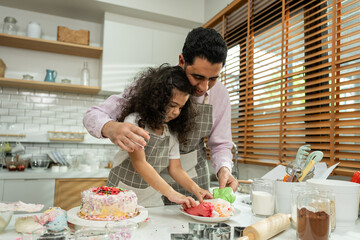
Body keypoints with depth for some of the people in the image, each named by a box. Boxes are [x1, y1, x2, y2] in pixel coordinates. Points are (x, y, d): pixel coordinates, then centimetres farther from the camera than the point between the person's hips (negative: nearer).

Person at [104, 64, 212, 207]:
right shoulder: (134, 121, -14)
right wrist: (171, 193, -30)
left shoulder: (172, 133, 5)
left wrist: (195, 189, -14)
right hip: (122, 197, -4)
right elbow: (139, 163, -22)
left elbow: (175, 168, 4)